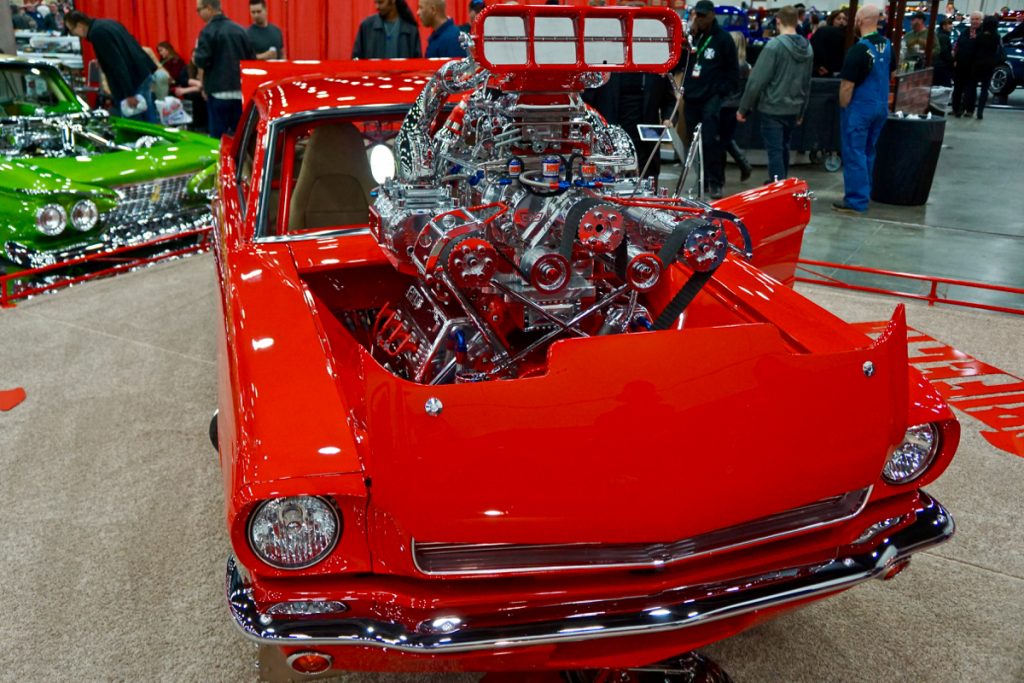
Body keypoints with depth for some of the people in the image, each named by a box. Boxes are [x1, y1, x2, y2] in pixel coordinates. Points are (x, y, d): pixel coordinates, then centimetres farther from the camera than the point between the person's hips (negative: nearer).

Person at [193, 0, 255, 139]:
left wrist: (195, 58, 7)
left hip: (218, 91, -6)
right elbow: (252, 59, 11)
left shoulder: (208, 31, -8)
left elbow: (202, 60, -14)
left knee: (218, 136, -2)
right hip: (240, 91, 6)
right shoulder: (239, 29, 9)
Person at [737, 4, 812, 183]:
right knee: (783, 148, 20)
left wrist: (743, 108, -9)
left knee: (775, 151, -4)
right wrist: (802, 111, 24)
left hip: (772, 108, -6)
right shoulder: (808, 48, 8)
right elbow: (807, 83, 15)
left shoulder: (775, 45, -14)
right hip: (793, 109, 7)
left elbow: (757, 80, -16)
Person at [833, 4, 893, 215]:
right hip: (881, 106, 8)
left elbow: (847, 85, -20)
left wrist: (843, 107, -6)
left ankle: (856, 201, 2)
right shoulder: (887, 44, 3)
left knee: (854, 154, -1)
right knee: (868, 152, 17)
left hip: (860, 108, -8)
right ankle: (865, 194, 26)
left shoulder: (859, 49, -21)